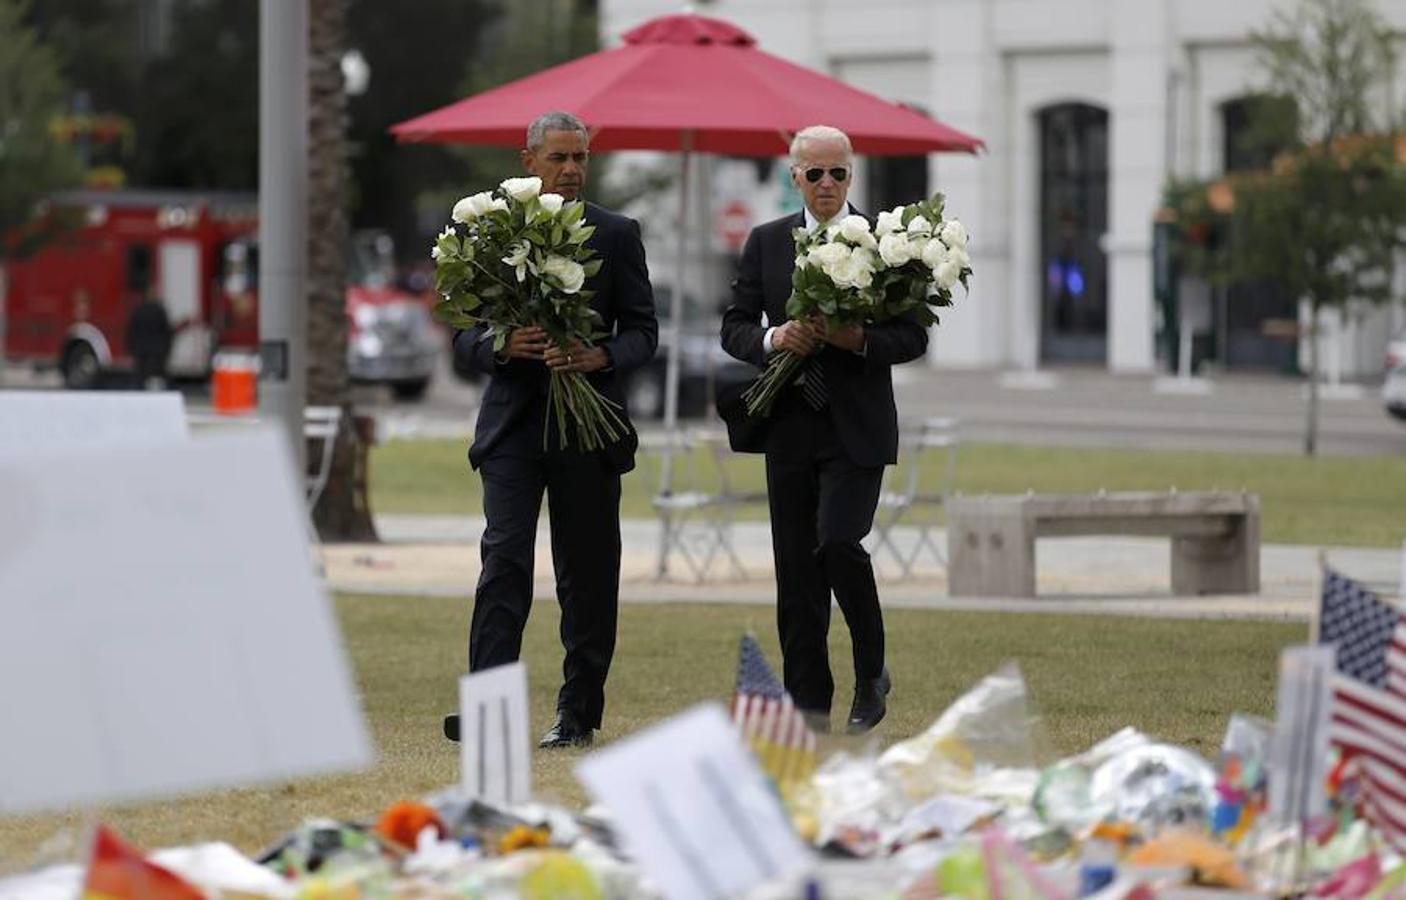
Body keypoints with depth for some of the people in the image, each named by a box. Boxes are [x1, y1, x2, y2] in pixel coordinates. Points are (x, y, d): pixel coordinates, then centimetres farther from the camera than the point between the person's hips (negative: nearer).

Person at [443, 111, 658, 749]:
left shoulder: (617, 236, 6)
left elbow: (642, 330, 4)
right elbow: (464, 337, 6)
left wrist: (600, 356, -16)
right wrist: (503, 346, -15)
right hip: (513, 424, -1)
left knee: (586, 576, 6)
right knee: (503, 560, -12)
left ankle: (578, 714, 14)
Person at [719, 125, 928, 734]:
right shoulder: (766, 243, 9)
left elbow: (913, 337, 0)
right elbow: (734, 327, 9)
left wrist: (861, 339, -18)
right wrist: (773, 338, -12)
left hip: (856, 429, -3)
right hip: (789, 427, 3)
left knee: (838, 542, -18)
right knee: (796, 570, 3)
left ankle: (872, 673, 4)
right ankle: (809, 705, 8)